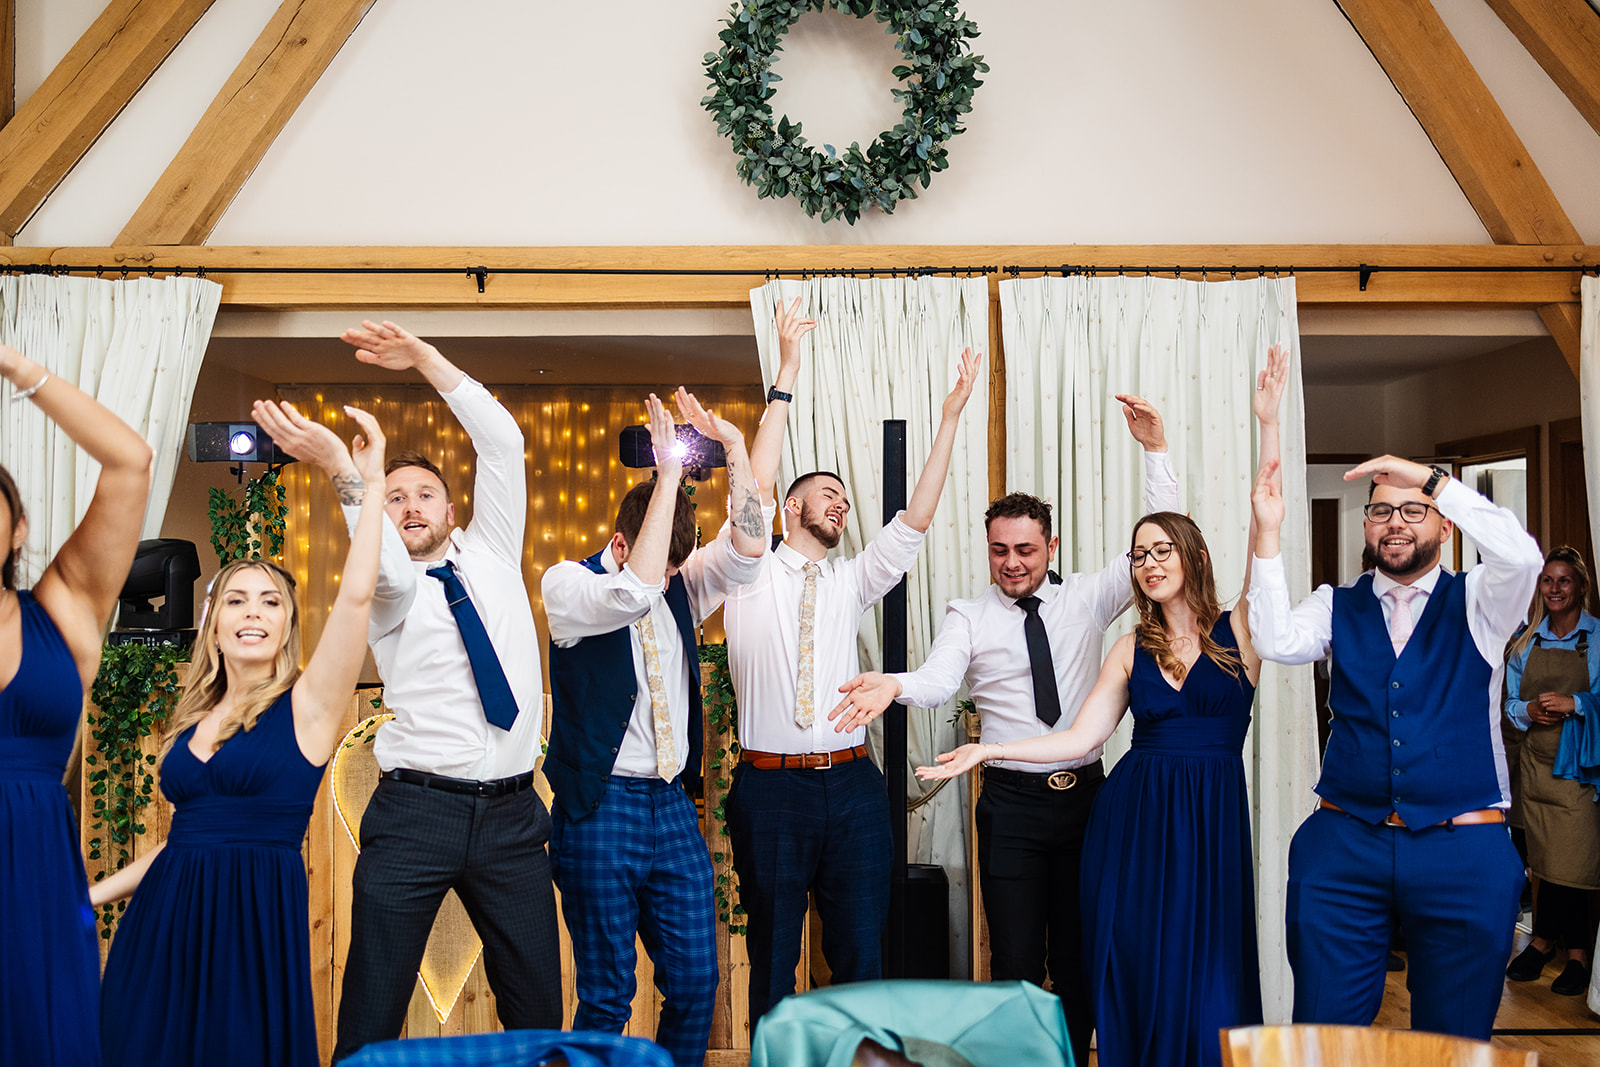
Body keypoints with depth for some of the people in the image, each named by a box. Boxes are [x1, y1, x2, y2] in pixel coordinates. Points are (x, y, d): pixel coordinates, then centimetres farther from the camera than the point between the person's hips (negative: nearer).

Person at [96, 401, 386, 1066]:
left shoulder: (307, 705, -4)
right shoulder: (191, 721, 13)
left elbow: (356, 595, -18)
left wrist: (360, 476, -18)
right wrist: (92, 895, 20)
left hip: (255, 922, -5)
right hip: (162, 923, 5)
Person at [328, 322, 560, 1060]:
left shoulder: (491, 556, 14)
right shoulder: (388, 589, 5)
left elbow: (504, 444, 5)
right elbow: (386, 563, -21)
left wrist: (427, 359, 0)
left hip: (511, 813, 3)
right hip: (415, 814, -2)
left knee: (538, 1003, 5)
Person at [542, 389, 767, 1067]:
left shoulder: (680, 585, 9)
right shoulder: (567, 583, -6)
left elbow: (748, 553, -7)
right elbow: (631, 594, -27)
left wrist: (733, 446, -15)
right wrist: (668, 473, -25)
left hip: (672, 807, 5)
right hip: (600, 808, -5)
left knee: (696, 983, 7)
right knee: (607, 997, 2)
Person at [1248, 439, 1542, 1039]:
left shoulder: (1477, 603, 5)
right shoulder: (1337, 607, 9)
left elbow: (1521, 557, -17)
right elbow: (1277, 642, -10)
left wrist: (1433, 478, -18)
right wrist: (1267, 533, -15)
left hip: (1464, 852, -1)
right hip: (1343, 844, 1)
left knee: (1454, 1039, 7)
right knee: (1324, 1027, 3)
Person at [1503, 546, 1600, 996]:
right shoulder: (1525, 643, 11)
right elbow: (1511, 703, 15)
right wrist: (1528, 710, -5)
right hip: (1537, 761, 4)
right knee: (1545, 859, 5)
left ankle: (1544, 941, 9)